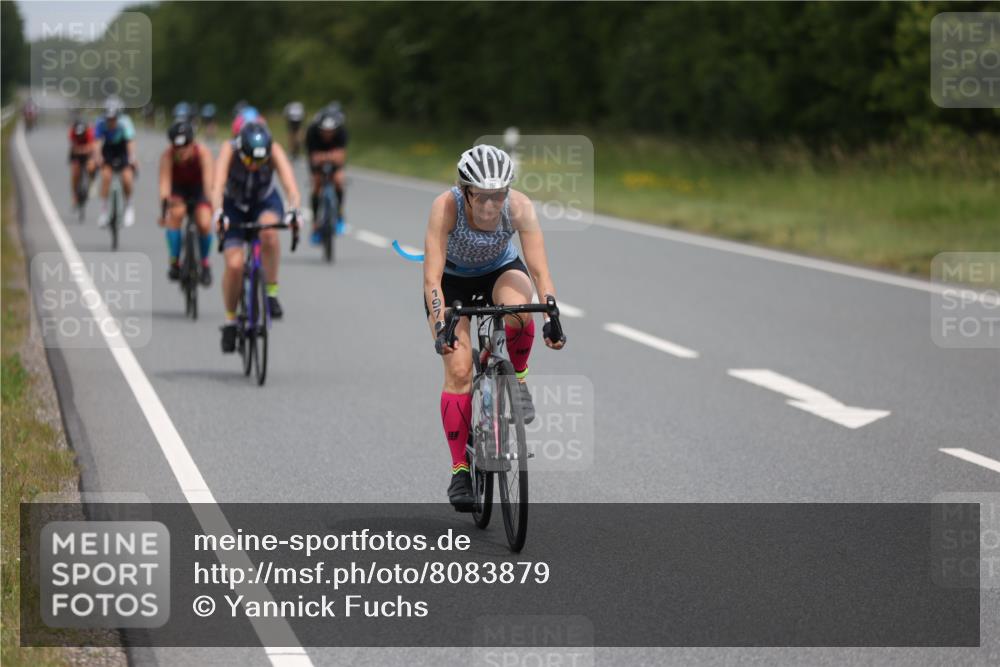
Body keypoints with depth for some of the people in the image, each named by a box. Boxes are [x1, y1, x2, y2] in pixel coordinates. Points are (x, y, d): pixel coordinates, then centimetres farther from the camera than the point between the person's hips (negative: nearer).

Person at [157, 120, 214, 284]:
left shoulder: (202, 153, -31)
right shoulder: (168, 155, -30)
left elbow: (208, 181, -38)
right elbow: (165, 183, -37)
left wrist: (211, 206, -51)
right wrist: (164, 208, -50)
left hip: (198, 189, 0)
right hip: (178, 189, 0)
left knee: (204, 223, -21)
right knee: (176, 213, -30)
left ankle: (205, 262, 6)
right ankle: (175, 262, -19)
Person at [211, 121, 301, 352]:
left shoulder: (274, 150, -28)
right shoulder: (230, 150, -29)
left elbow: (289, 183, -39)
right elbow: (217, 185, -41)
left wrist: (294, 210, -58)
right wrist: (218, 212, -59)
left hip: (266, 202, 0)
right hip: (234, 206, 0)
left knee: (268, 231, -36)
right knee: (234, 265, -17)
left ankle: (271, 291, -20)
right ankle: (230, 320, 6)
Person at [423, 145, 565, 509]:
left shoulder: (519, 206, -31)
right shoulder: (446, 207, -34)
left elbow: (540, 272, -32)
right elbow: (432, 278, -36)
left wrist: (551, 319, -45)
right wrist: (441, 328, -47)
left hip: (500, 271, 1)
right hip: (452, 279, -1)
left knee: (518, 308, -35)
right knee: (459, 370, -14)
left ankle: (517, 376, -5)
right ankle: (460, 469, -4)